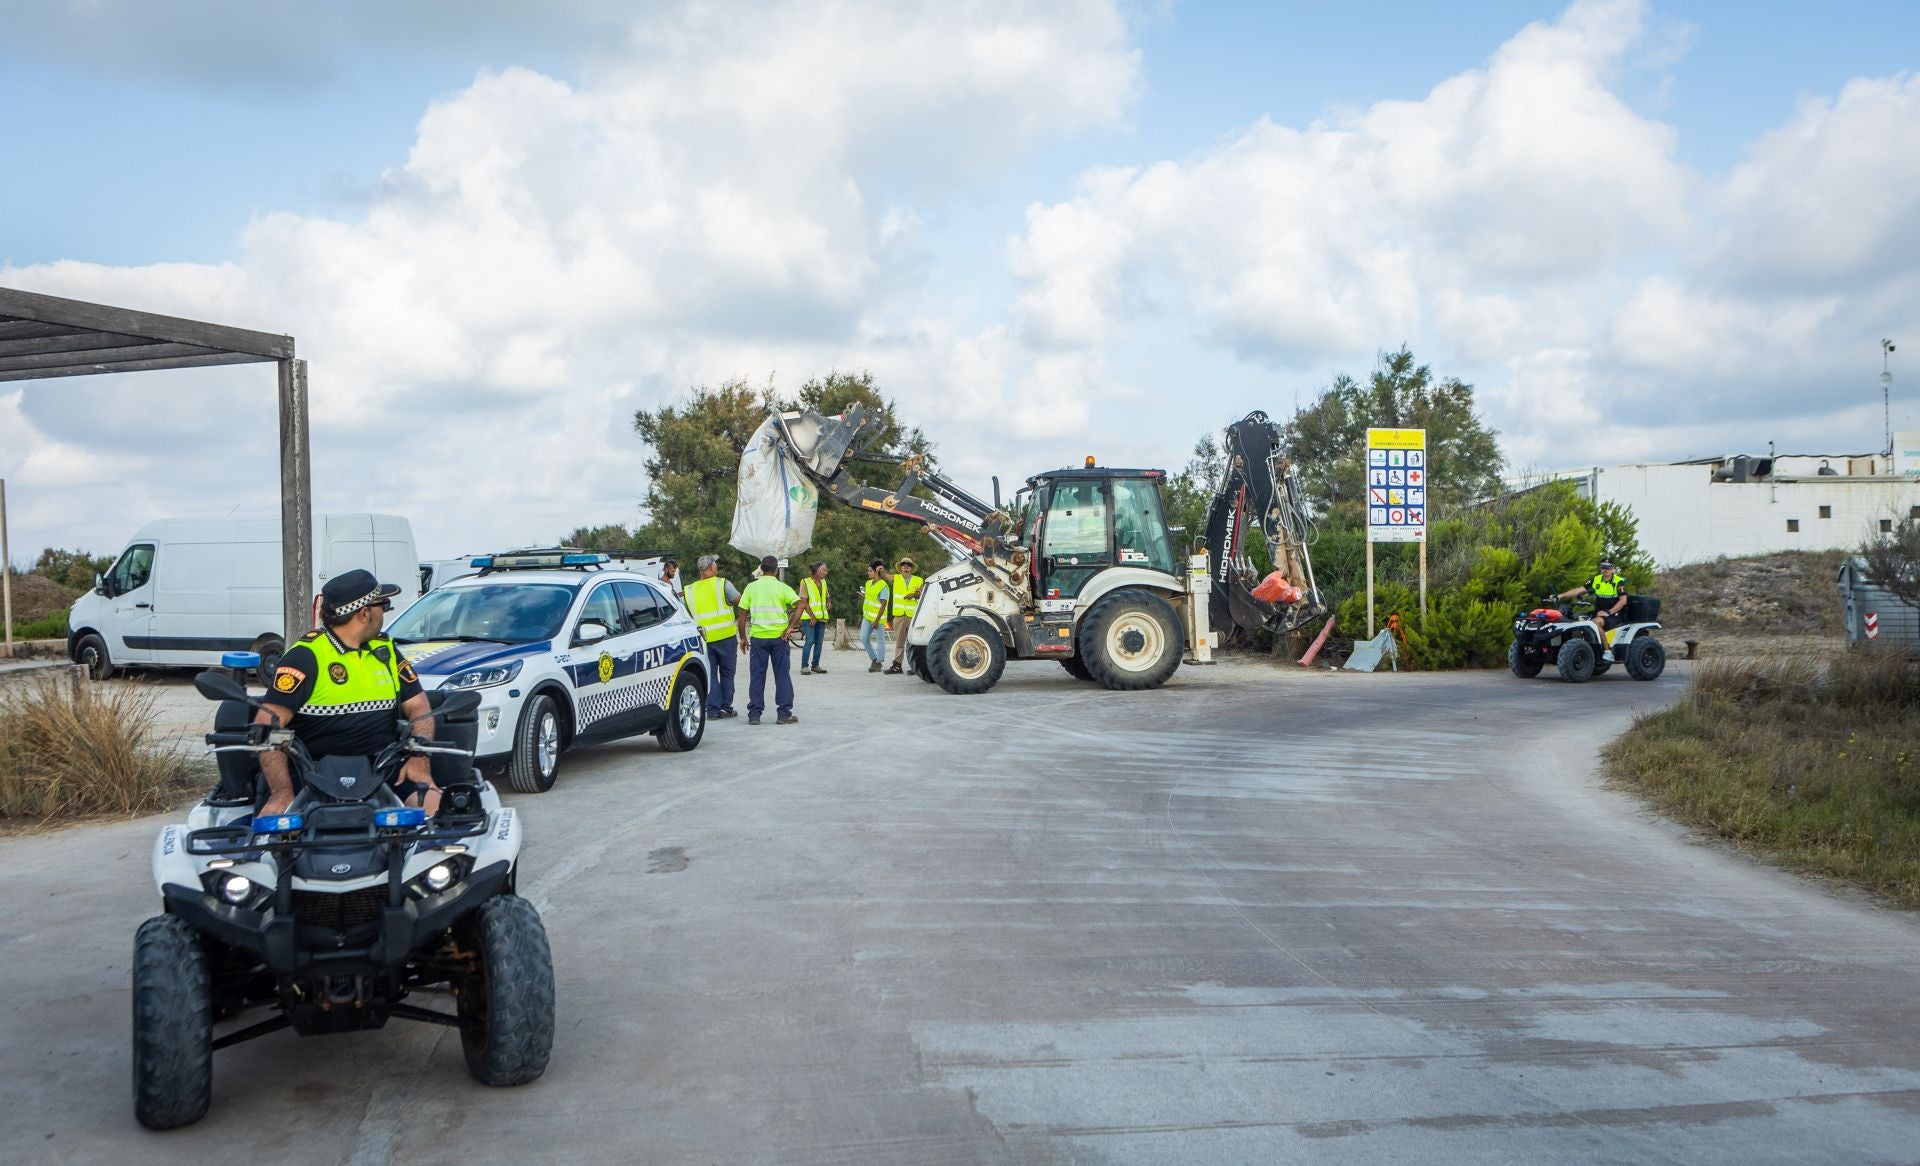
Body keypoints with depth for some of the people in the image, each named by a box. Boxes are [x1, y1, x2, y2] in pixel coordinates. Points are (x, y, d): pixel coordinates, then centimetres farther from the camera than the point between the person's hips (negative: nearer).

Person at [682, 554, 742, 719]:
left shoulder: (690, 590, 9)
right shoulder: (722, 584, -4)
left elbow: (687, 614, 13)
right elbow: (740, 602, -7)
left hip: (704, 637, 3)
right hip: (725, 636, -3)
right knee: (727, 673, 8)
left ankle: (713, 710, 2)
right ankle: (726, 708, 9)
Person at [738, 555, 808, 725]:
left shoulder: (751, 587, 3)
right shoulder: (782, 588, -2)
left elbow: (742, 614, 2)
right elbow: (801, 605, -15)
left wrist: (743, 637, 10)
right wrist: (790, 627, -10)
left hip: (757, 637, 1)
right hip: (779, 636, -1)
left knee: (757, 676, 7)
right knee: (782, 675, 6)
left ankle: (754, 714, 7)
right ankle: (784, 714, 6)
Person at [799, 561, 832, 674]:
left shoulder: (823, 582, 12)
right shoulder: (805, 582, -7)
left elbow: (827, 596, 27)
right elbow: (804, 602, -11)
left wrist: (829, 602, 3)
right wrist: (812, 616, -15)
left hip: (821, 617, 6)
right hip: (809, 617, -6)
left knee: (819, 642, 6)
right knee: (810, 641, -13)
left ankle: (815, 666, 14)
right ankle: (804, 667, -9)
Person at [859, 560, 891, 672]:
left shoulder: (883, 586, -15)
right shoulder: (868, 583, 10)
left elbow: (883, 605, -19)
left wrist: (877, 620, -21)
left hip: (878, 618, -8)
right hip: (867, 616, 8)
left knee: (880, 640, 2)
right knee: (863, 638, 6)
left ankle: (879, 663, 9)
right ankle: (874, 659, 19)